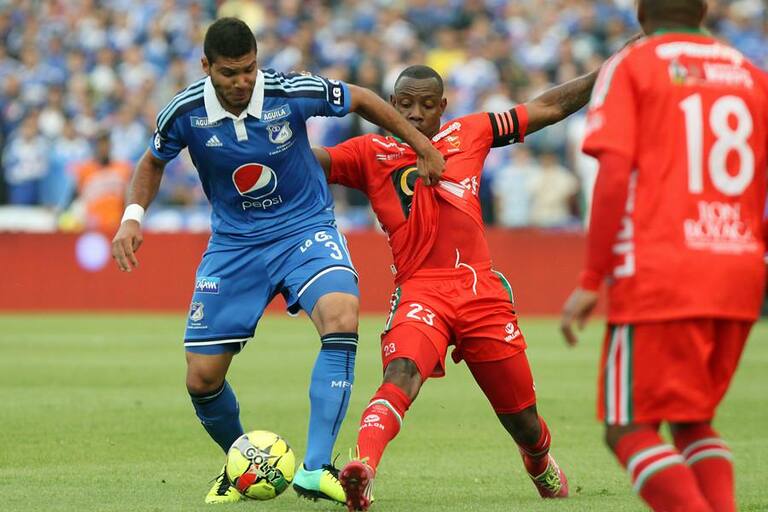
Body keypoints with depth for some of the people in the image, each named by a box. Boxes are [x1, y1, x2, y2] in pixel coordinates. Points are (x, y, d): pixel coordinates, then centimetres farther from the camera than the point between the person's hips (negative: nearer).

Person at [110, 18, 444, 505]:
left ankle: (315, 469, -30)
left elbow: (361, 99, 0)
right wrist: (133, 216, -7)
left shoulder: (293, 92, -19)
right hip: (234, 241, 2)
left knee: (342, 316, -32)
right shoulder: (185, 113, -14)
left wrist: (423, 145, 6)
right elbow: (154, 162, 8)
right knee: (202, 378, -3)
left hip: (306, 227, -2)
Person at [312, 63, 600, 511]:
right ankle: (363, 468, -51)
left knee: (523, 422, 11)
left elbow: (547, 108, 15)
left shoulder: (468, 134, 11)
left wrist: (607, 75, 13)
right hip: (420, 292, -2)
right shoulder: (370, 153, 7)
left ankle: (542, 466, 43)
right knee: (402, 374, -34)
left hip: (482, 291, 2)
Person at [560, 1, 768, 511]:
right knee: (694, 422, 19)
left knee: (630, 430, -1)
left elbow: (615, 174, -9)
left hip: (659, 273, -5)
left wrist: (591, 281, -8)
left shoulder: (629, 67, 2)